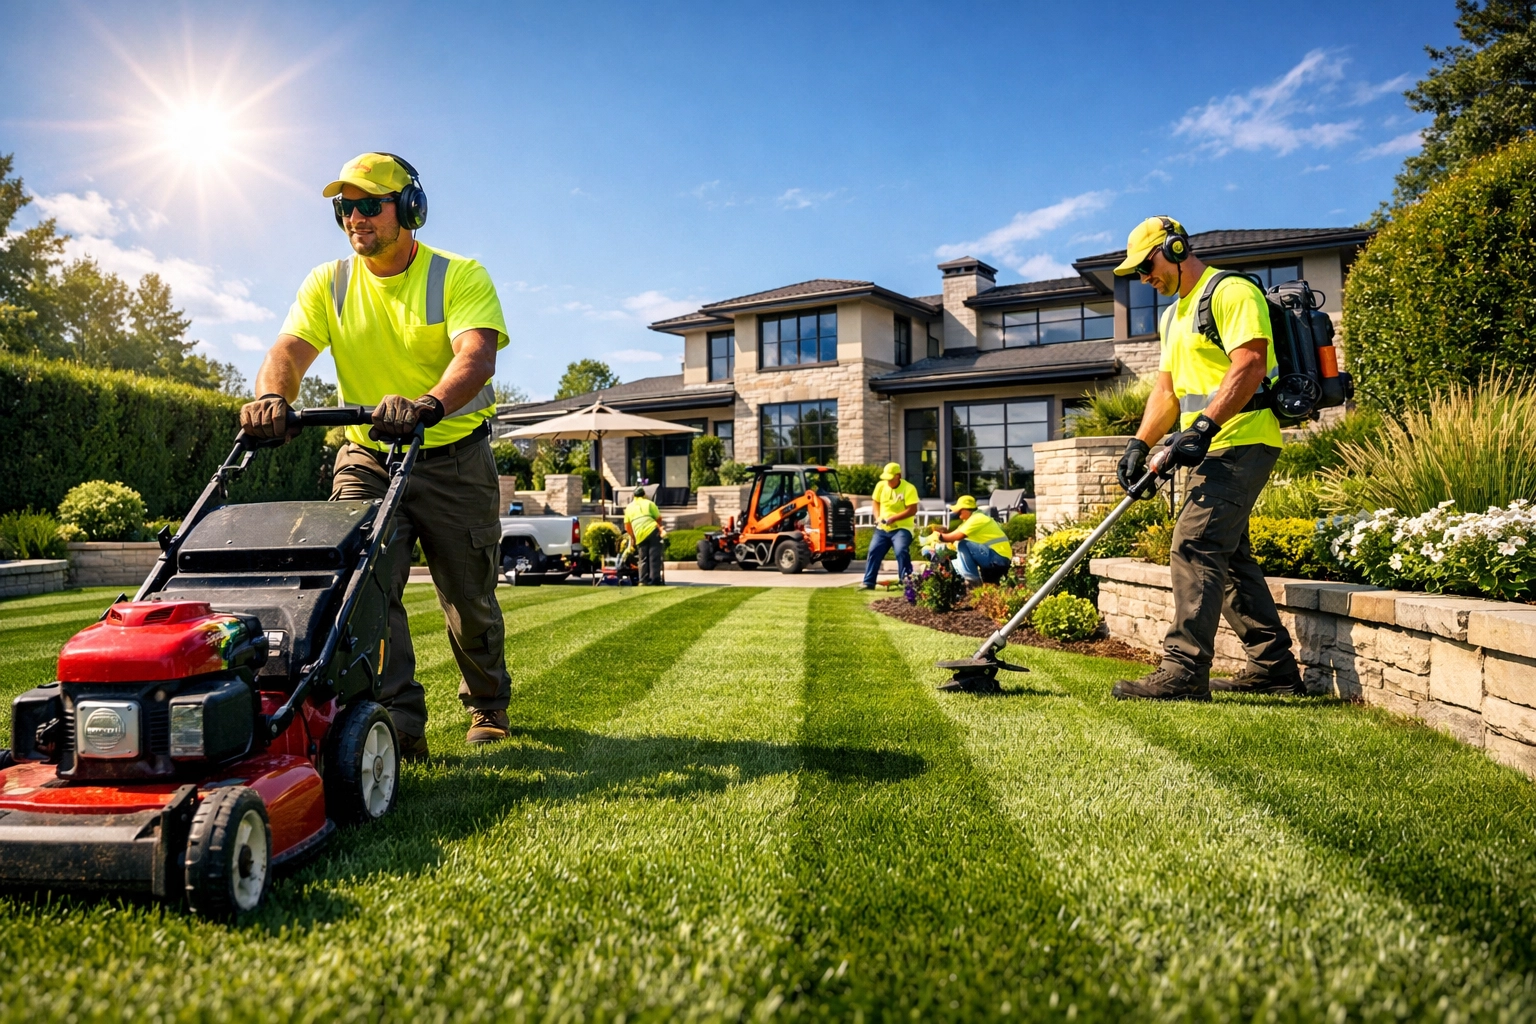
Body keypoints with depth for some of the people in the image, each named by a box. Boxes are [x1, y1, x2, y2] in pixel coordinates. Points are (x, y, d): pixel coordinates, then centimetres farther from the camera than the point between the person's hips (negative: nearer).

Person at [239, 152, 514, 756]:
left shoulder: (460, 276, -10)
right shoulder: (329, 284, 4)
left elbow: (477, 355, -27)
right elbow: (290, 350, -10)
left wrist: (428, 404, -47)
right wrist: (271, 396, -34)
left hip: (455, 460, -3)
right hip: (367, 456, 3)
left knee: (470, 600, 7)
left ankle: (488, 706, 31)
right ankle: (398, 725, -12)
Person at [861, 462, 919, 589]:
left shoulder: (909, 488, -13)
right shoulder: (881, 485, 4)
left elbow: (912, 510, -18)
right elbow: (876, 502, 14)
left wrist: (893, 518, -23)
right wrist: (877, 517, -4)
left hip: (902, 528, -5)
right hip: (882, 528, 5)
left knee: (901, 551, -24)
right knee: (873, 552, -1)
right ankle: (868, 582, 6)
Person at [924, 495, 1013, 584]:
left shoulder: (977, 519, -13)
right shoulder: (975, 519, 19)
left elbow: (957, 536, -20)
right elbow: (956, 535, 15)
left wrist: (940, 536, -7)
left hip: (999, 558, -10)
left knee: (963, 545, -20)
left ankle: (972, 580, -17)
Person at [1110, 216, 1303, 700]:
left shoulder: (1231, 292, -7)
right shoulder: (1173, 315, 23)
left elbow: (1250, 366, -20)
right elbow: (1167, 389, 20)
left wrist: (1203, 426, -27)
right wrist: (1140, 444, 8)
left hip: (1239, 442, -10)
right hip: (1214, 450, 10)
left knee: (1195, 547, -17)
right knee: (1229, 556, 11)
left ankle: (1184, 672, -18)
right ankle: (1274, 667, 19)